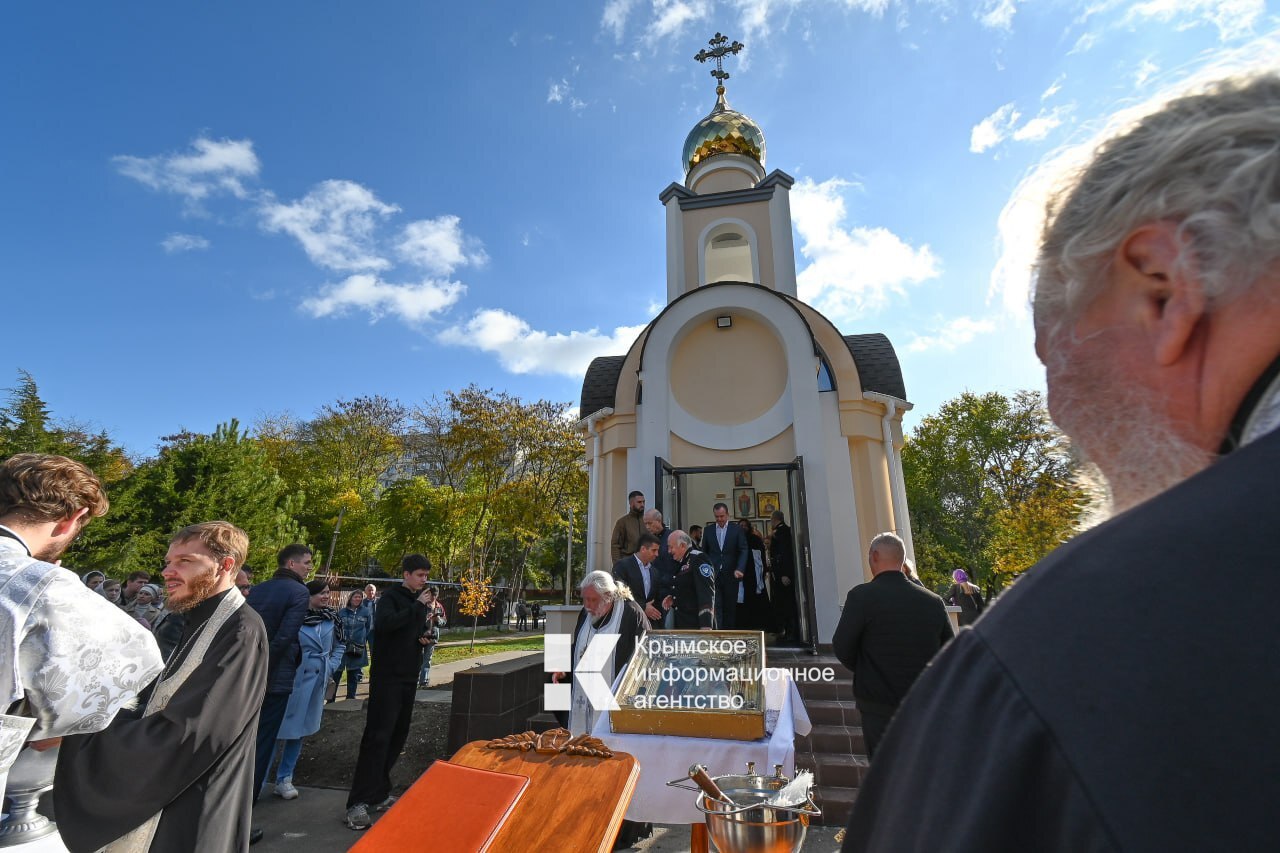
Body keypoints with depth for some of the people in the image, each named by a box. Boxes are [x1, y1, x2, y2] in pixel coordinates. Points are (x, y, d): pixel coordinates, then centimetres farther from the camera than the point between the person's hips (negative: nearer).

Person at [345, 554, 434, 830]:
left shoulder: (418, 601, 11)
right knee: (378, 736, -7)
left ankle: (378, 792, 24)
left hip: (409, 678, 7)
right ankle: (358, 802, 0)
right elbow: (383, 623, -29)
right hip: (387, 676, -7)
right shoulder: (391, 597, -10)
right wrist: (418, 606, -27)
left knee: (398, 736, 11)